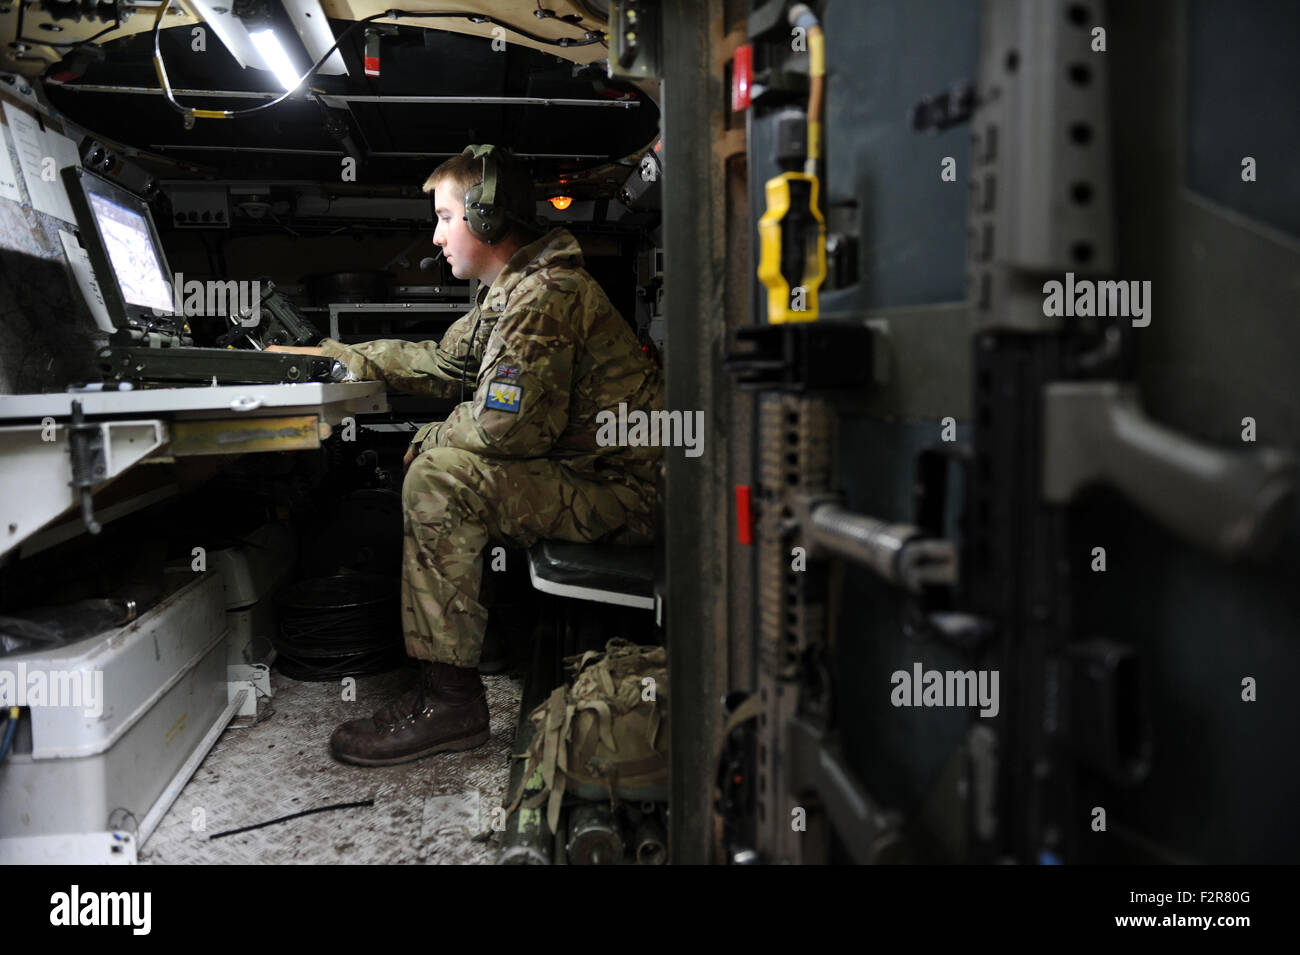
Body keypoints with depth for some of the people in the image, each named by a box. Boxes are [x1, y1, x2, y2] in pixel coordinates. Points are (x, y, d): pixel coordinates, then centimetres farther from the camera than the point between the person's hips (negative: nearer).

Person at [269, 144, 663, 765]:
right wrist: (334, 356, 23)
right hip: (577, 470, 11)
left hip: (616, 491, -11)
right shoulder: (511, 289, 13)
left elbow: (506, 427, -26)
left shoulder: (542, 297, -20)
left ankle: (449, 697, -16)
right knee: (427, 450, 19)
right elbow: (443, 363, 24)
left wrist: (434, 439, -6)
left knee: (440, 477, -24)